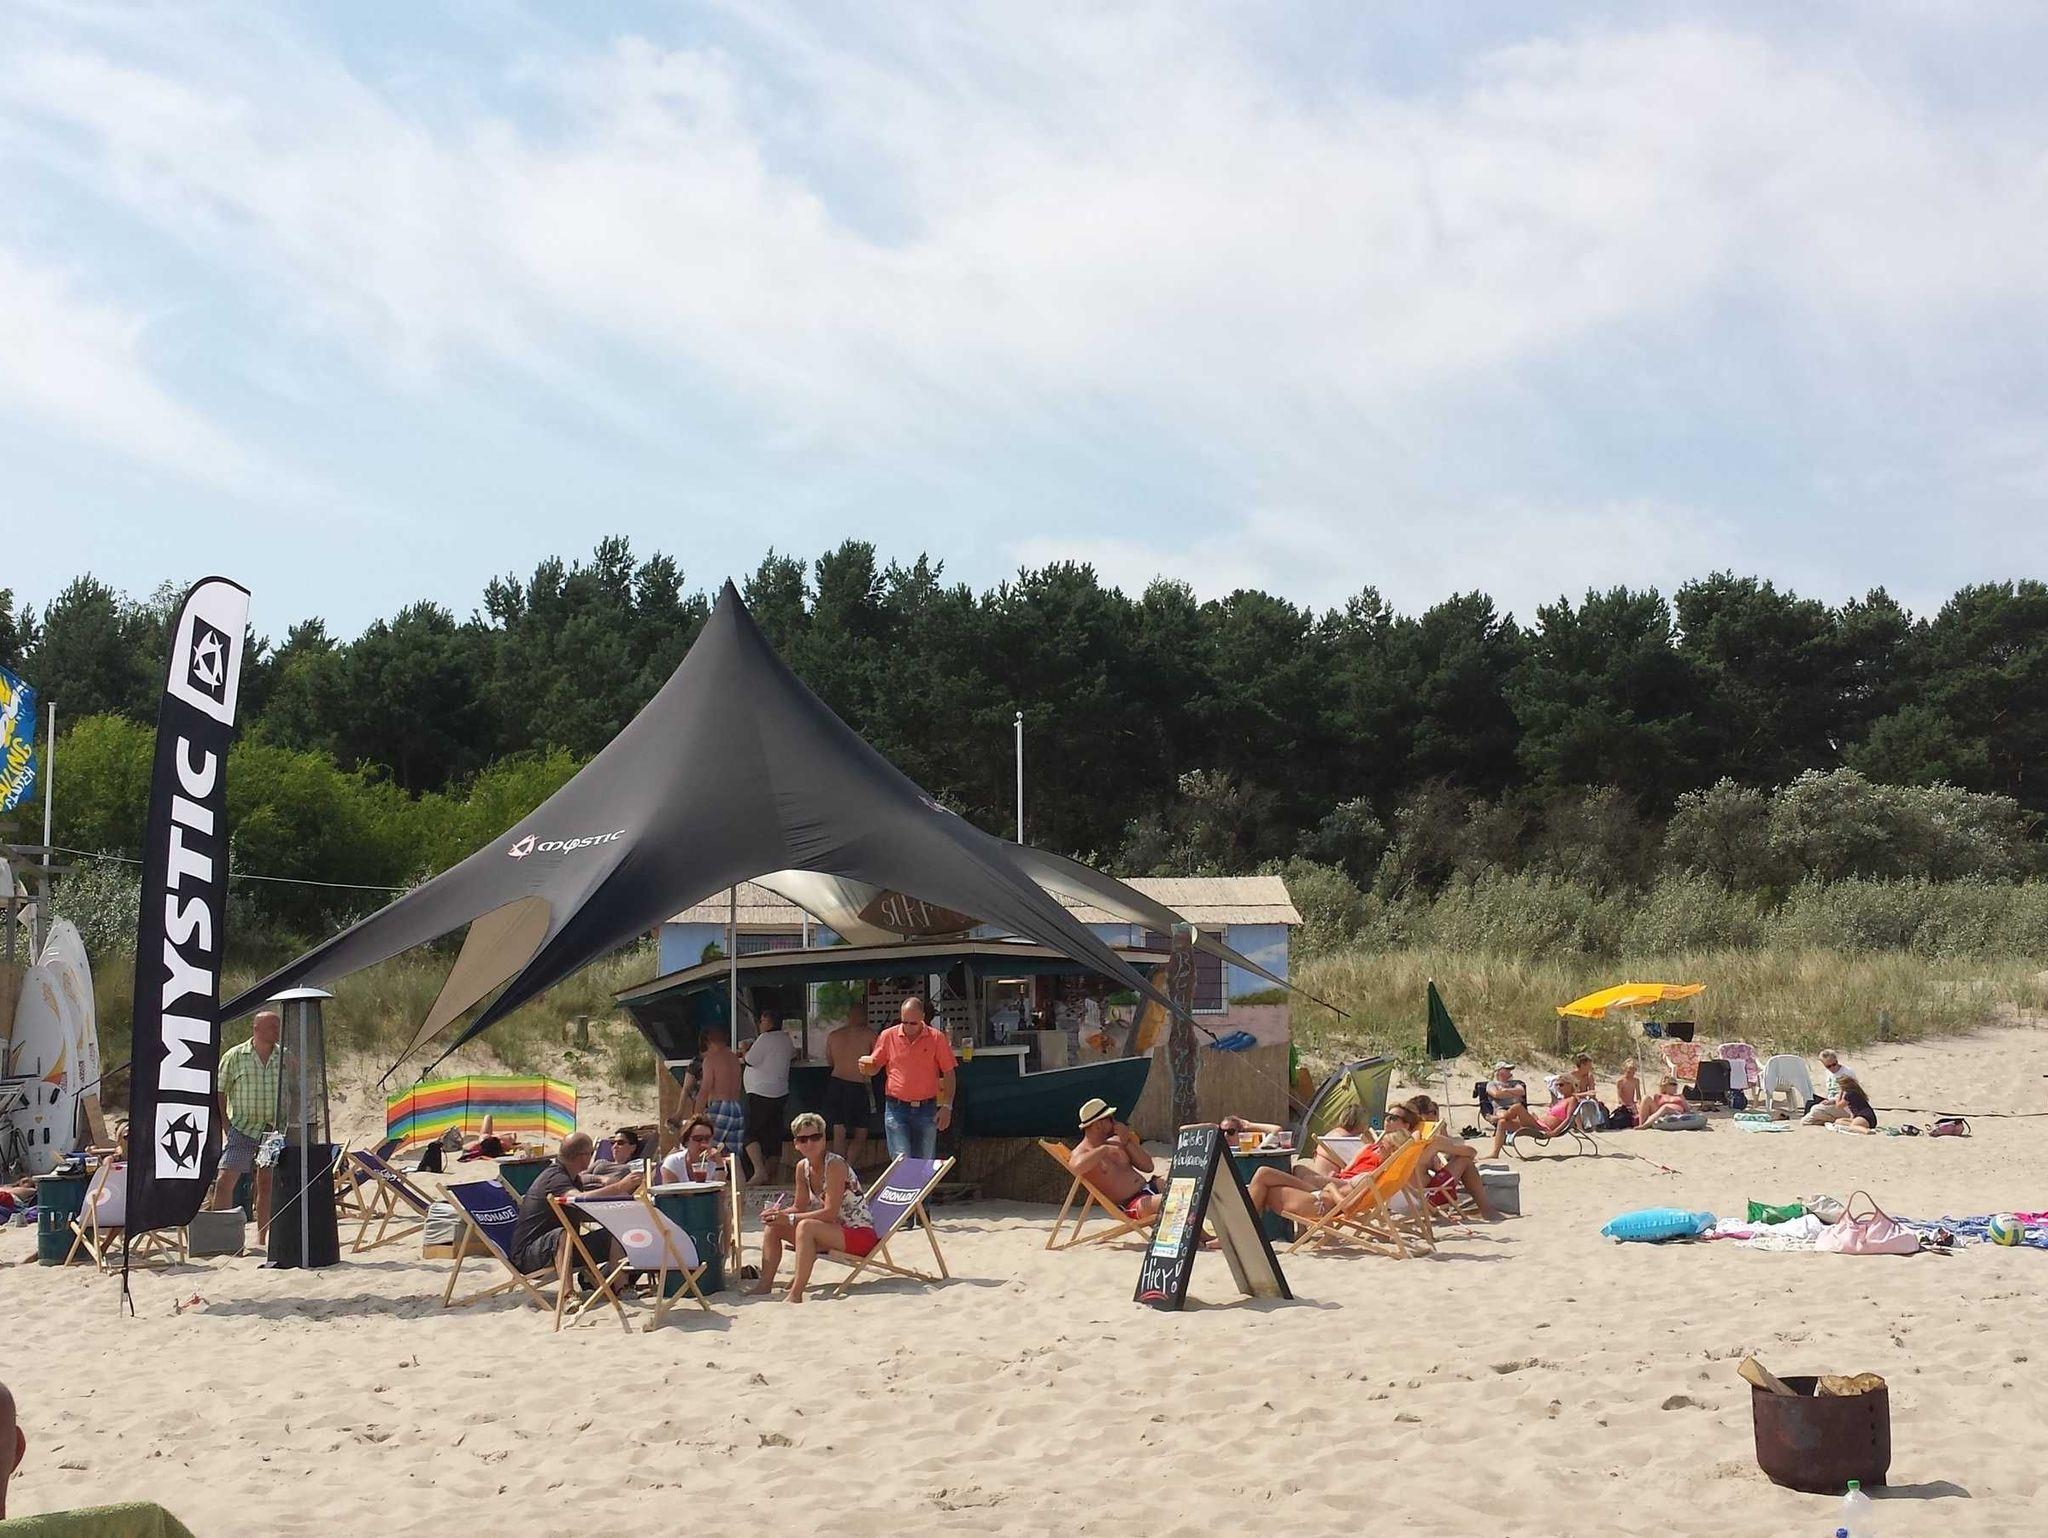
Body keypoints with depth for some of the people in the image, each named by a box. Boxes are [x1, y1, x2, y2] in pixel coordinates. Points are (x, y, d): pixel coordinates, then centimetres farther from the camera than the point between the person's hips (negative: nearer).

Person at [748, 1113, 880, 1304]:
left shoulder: (835, 1165, -20)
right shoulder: (803, 1167, 3)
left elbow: (830, 1212, -24)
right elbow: (800, 1207, 9)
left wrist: (790, 1218, -24)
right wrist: (780, 1214, -12)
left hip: (861, 1235, -9)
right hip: (833, 1232, 9)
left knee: (806, 1226, -33)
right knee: (773, 1225, 0)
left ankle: (796, 1294, -33)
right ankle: (765, 1283, -1)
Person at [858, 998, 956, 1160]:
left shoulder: (936, 1038, 0)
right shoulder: (888, 1036, 2)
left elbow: (948, 1073, 4)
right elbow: (874, 1067, 12)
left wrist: (947, 1107, -2)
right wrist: (867, 1066, -13)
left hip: (926, 1109, 0)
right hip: (896, 1109, 0)